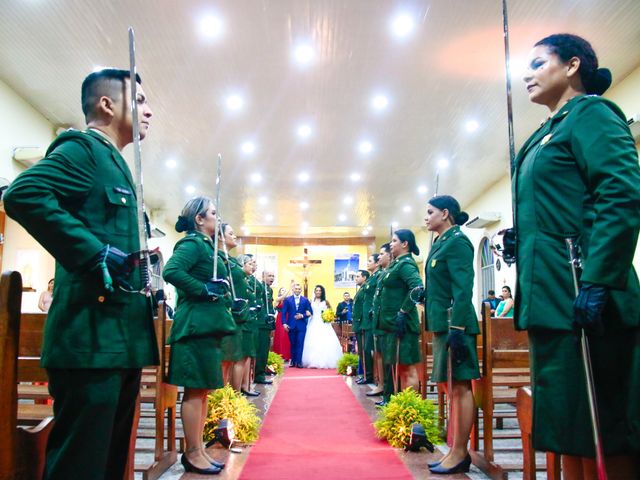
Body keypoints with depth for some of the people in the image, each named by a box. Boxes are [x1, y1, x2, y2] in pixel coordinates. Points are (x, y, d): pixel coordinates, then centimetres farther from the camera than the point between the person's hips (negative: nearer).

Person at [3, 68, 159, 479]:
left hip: (121, 338, 10)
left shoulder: (114, 164, 23)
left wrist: (147, 281, 14)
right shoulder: (82, 149, -6)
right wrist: (95, 255, -26)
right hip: (93, 338, -10)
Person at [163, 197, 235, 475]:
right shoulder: (193, 243, -10)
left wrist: (221, 295, 9)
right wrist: (204, 290, -20)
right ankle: (193, 454, 6)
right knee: (195, 390, -3)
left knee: (202, 390, 13)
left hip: (207, 325, 10)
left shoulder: (205, 244, 18)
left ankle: (197, 449, 22)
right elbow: (171, 271, -26)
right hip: (197, 325, -10)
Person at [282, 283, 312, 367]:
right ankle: (293, 361, 17)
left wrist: (302, 316, -11)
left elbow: (310, 312, 5)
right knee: (292, 344, 8)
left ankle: (299, 361, -3)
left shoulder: (305, 300, 6)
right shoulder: (287, 299, 5)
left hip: (301, 325, -1)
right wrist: (284, 323, -8)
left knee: (300, 344, -5)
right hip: (291, 325, 1)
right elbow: (284, 312, 1)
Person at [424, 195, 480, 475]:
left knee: (459, 387, -3)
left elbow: (463, 289, -18)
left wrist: (457, 329, -22)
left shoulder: (457, 241, -10)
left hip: (454, 324, -10)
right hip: (442, 325, 10)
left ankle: (460, 454, 5)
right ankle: (456, 450, 21)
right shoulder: (441, 243, 17)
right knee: (451, 388, 13)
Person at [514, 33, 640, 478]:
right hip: (552, 298, 9)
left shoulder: (590, 113, -3)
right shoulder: (549, 133, 23)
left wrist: (597, 282, -23)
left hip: (581, 299, -9)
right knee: (568, 430, 12)